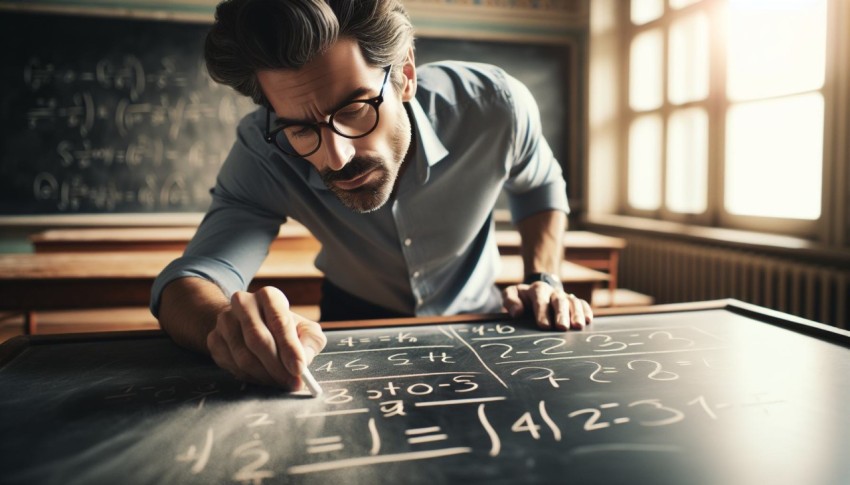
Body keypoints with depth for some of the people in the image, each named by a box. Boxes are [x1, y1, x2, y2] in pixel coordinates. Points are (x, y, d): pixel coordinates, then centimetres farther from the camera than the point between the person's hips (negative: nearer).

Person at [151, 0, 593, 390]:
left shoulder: (494, 107, -25)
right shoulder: (264, 151, -27)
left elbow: (540, 186, -4)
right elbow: (187, 284, -31)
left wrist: (544, 280, -16)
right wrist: (232, 326, -52)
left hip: (471, 317, 2)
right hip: (355, 322, -1)